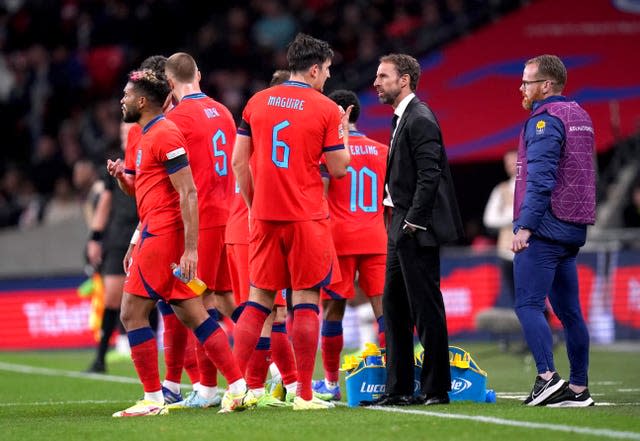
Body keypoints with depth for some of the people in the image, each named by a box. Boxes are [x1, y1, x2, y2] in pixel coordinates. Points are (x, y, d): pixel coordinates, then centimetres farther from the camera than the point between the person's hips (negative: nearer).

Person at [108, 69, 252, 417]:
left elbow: (188, 194, -19)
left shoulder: (164, 135, -13)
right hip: (155, 233, 10)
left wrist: (190, 249, -22)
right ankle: (238, 388, 5)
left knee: (132, 313, -7)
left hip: (163, 236, -10)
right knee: (192, 315, 7)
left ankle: (153, 399, -4)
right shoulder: (148, 135, 19)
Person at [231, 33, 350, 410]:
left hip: (264, 216, 4)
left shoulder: (257, 102, 7)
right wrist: (342, 130, 13)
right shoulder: (324, 109, -5)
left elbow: (240, 160, 9)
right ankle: (304, 394, -1)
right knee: (306, 301, 0)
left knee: (259, 300, 10)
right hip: (307, 217, -4)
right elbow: (339, 169, -2)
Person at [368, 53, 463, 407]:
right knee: (394, 305, 12)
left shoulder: (420, 119, -14)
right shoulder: (404, 118, 17)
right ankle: (399, 388, 16)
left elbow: (429, 175, -21)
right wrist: (400, 221, 13)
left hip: (418, 231, -11)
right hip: (402, 230, 11)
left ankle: (436, 389, 1)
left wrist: (413, 221, -20)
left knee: (425, 308, -5)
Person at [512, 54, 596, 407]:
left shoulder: (545, 120, -11)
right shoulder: (579, 117, 18)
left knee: (527, 304, -10)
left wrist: (525, 227, -23)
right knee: (568, 309, 9)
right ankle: (578, 388, 9)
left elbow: (540, 179, -20)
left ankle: (547, 376, -21)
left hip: (545, 228, -9)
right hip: (573, 230, 9)